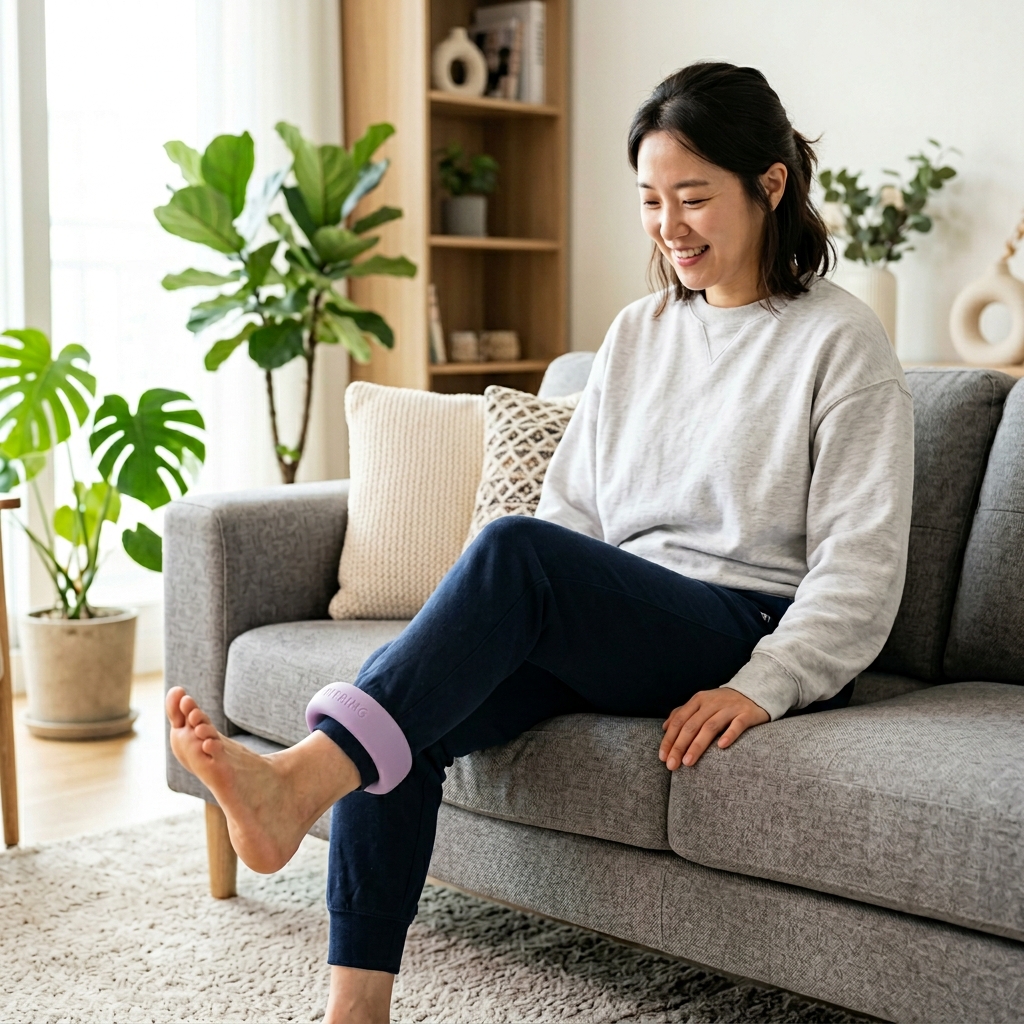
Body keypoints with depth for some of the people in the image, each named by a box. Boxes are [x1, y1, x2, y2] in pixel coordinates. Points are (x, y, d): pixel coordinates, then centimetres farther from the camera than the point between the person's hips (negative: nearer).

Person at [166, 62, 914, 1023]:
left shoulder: (840, 341, 0)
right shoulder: (637, 333, 19)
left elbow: (861, 567, -5)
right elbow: (571, 508, 15)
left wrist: (760, 688, -19)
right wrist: (465, 635, -2)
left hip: (754, 640, -5)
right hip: (613, 629, 6)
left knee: (514, 549, -34)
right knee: (398, 694, -24)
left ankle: (295, 781, -42)